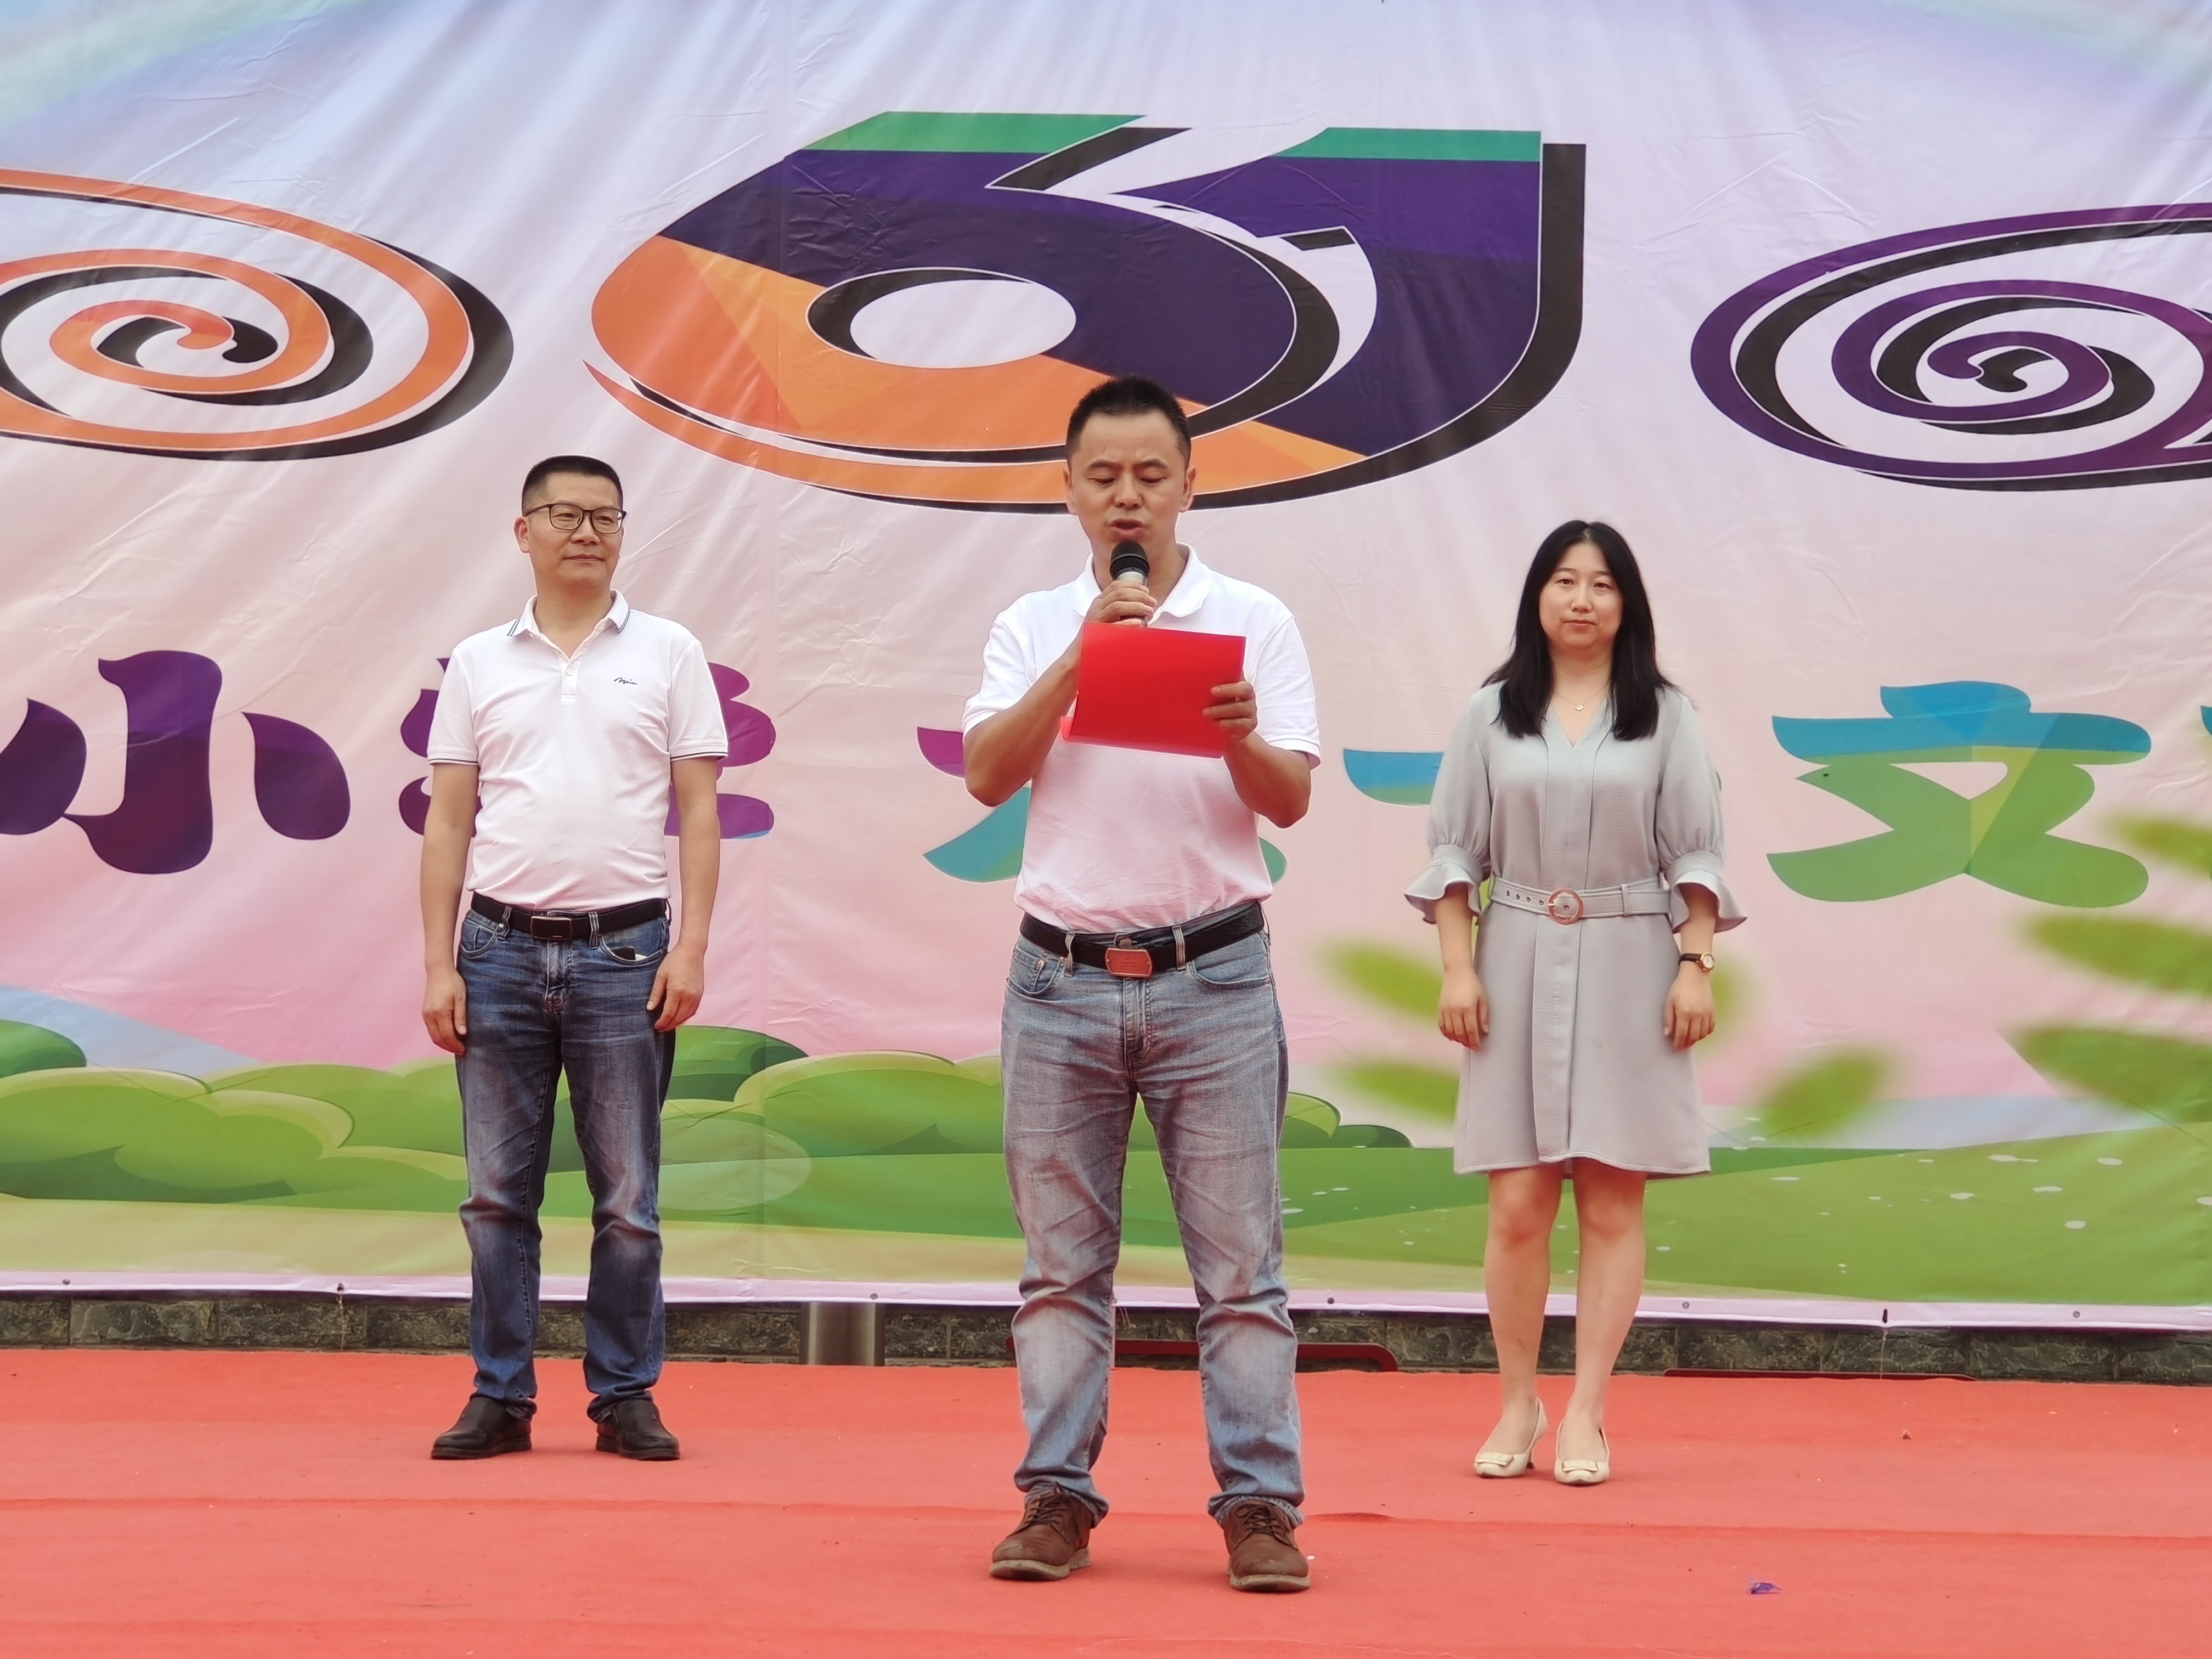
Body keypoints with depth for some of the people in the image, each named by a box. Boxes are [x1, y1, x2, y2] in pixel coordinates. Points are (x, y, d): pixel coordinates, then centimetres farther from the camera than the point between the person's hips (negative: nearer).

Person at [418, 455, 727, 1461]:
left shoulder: (668, 656, 6)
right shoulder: (479, 663, 9)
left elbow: (699, 813, 3)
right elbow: (448, 822, 8)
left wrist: (691, 948, -7)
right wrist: (437, 965, 1)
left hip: (624, 951, -1)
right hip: (502, 950, 1)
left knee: (627, 1198, 3)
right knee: (497, 1193, 5)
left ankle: (625, 1396, 12)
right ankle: (501, 1396, 12)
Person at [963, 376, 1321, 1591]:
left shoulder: (1253, 622, 4)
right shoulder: (1034, 627, 8)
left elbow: (1291, 802, -2)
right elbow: (987, 775, -5)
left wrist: (1242, 737, -24)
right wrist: (1083, 655, -15)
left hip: (1213, 977, -1)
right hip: (1062, 979, 2)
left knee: (1239, 1257, -1)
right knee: (1062, 1261, 6)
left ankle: (1260, 1505, 2)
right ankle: (1057, 1500, 12)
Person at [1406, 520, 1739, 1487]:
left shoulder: (1663, 717, 5)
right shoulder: (1493, 714, 6)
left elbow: (1694, 854, 4)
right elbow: (1454, 847, 6)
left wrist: (1695, 967, -4)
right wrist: (1458, 968, -2)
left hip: (1626, 969, 0)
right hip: (1519, 962, 0)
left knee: (1612, 1200, 0)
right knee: (1519, 1203, -1)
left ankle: (1585, 1415, 5)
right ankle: (1518, 1405, 11)